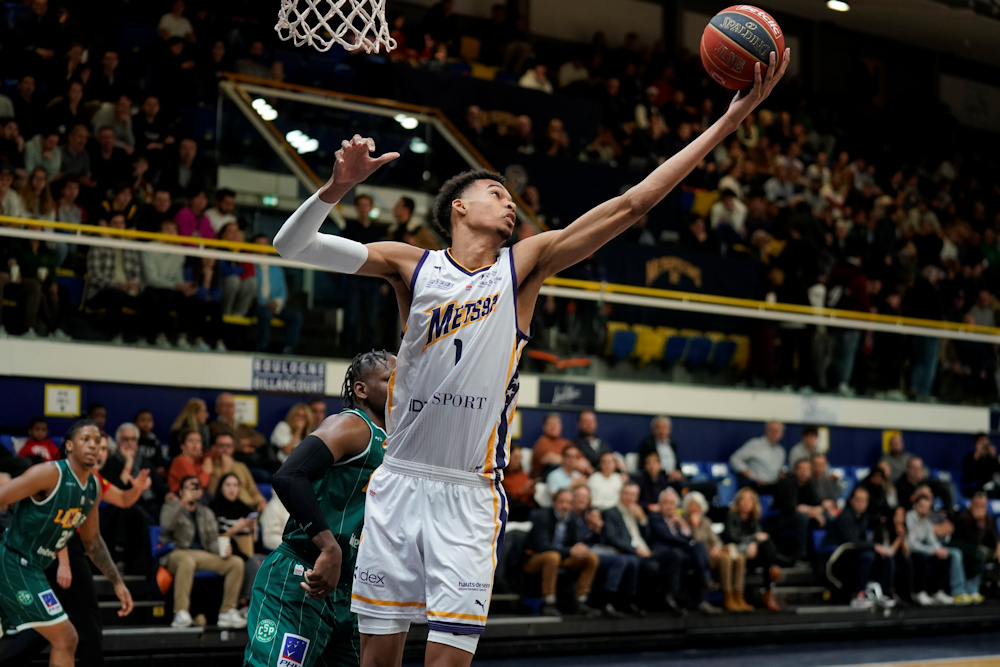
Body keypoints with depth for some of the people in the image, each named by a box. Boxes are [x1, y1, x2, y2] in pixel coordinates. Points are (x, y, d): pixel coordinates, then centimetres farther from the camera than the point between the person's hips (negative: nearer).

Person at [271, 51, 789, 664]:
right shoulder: (412, 265, 2)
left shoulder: (525, 265, 4)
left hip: (471, 495, 0)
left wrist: (735, 114, -6)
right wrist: (340, 186, -21)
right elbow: (292, 245, -2)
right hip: (400, 482, 0)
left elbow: (633, 203, -2)